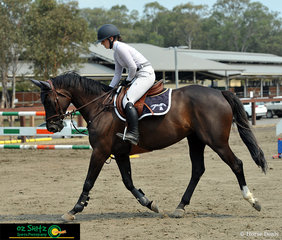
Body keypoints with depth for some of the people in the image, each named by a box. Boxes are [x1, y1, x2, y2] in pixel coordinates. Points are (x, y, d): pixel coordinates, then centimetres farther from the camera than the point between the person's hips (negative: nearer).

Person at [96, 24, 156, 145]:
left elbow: (132, 67, -18)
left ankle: (134, 134, -31)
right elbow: (117, 75, 19)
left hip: (146, 74, -11)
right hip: (138, 76, 11)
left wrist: (128, 80, -3)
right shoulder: (116, 53, 18)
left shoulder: (120, 47, -13)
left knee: (127, 100, -23)